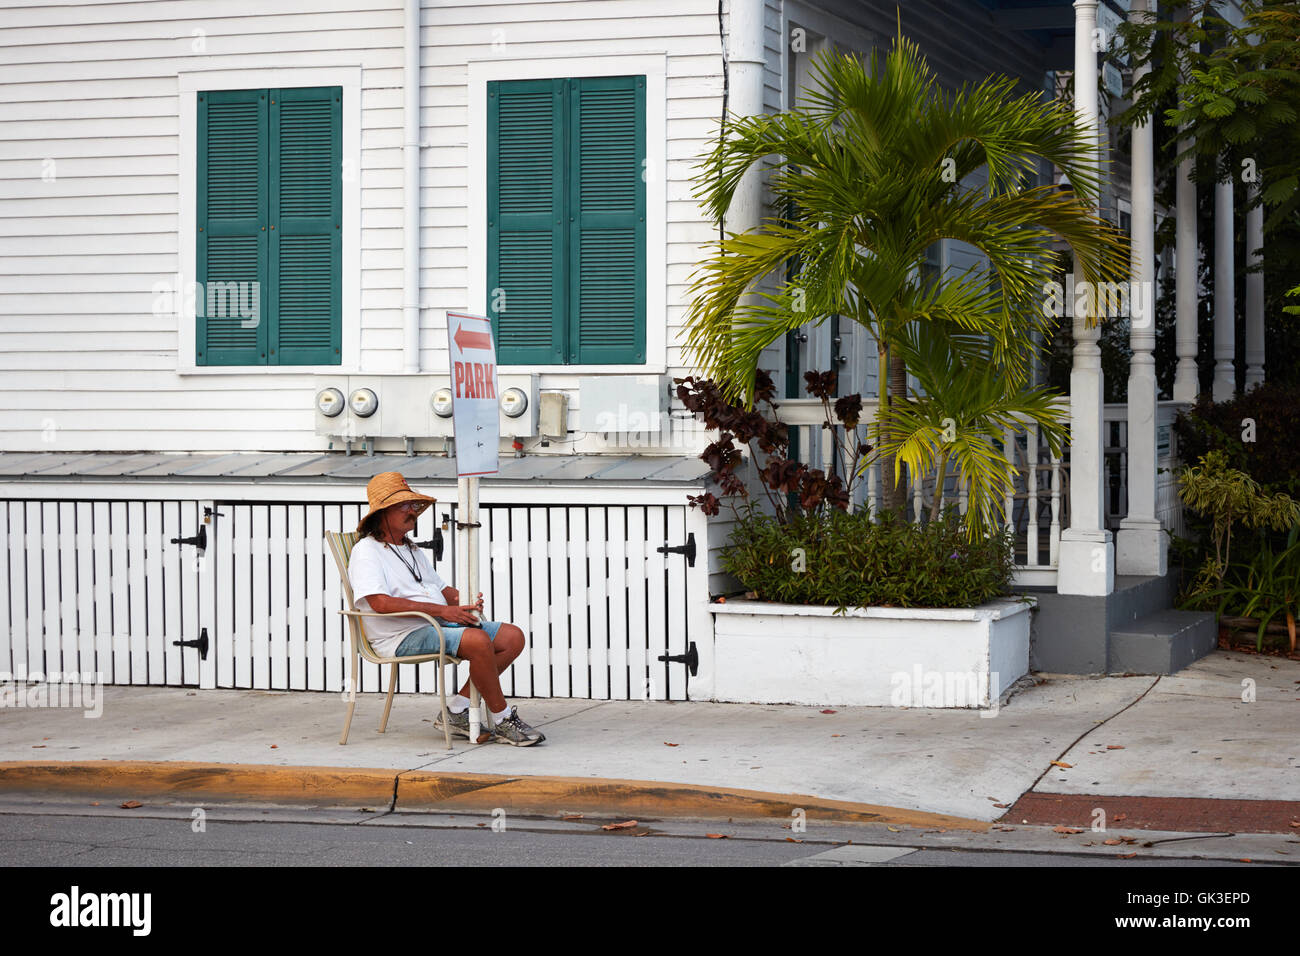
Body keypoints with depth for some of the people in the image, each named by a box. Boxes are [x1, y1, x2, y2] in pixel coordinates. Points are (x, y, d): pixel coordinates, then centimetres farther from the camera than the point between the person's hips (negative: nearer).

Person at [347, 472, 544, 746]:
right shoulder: (366, 551, -3)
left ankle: (457, 710, -5)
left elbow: (441, 589, 28)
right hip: (405, 637, -9)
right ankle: (504, 722, -18)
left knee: (512, 637, -5)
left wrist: (463, 601, 0)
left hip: (439, 625, 9)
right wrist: (442, 610, -21)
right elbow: (380, 603, -17)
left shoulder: (413, 551, 27)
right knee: (478, 640, -31)